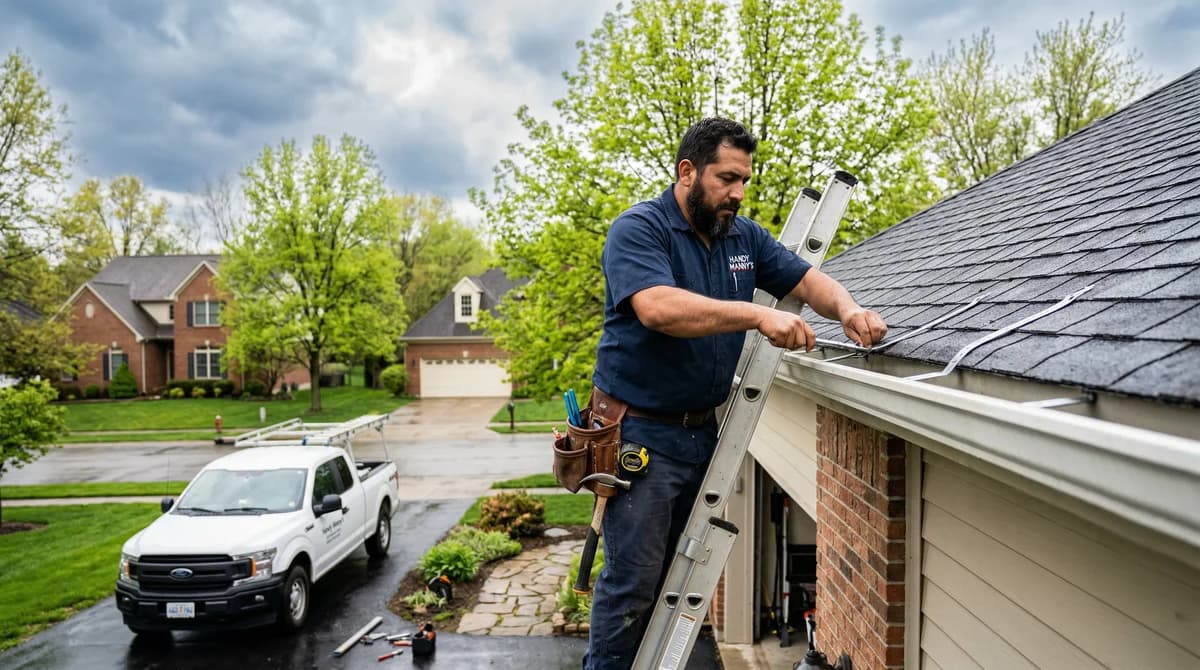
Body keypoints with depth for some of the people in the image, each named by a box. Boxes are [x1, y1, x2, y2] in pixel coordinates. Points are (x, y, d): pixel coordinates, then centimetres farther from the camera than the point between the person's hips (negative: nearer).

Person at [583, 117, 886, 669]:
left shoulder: (744, 236, 8)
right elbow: (658, 308, -30)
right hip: (641, 432, -7)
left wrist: (847, 308, -12)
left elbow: (806, 279, 10)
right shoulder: (638, 229, -13)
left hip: (703, 432, 7)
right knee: (633, 580, -1)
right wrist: (758, 316, -34)